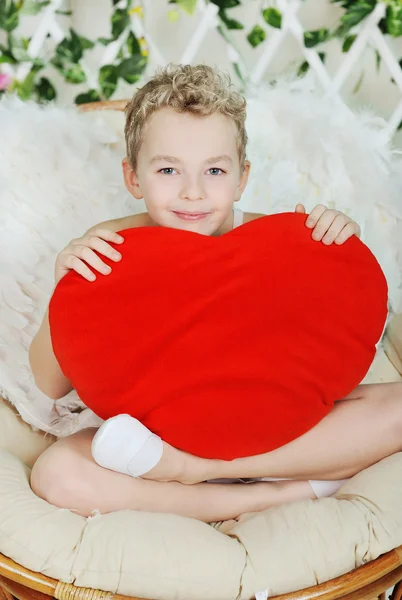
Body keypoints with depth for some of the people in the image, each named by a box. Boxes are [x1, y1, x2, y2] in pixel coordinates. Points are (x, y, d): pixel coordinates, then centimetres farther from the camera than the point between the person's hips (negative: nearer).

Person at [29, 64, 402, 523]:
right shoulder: (109, 250, -10)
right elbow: (52, 384, -8)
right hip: (152, 432, -1)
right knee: (55, 473, -30)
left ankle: (200, 467, -23)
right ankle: (281, 493, -21)